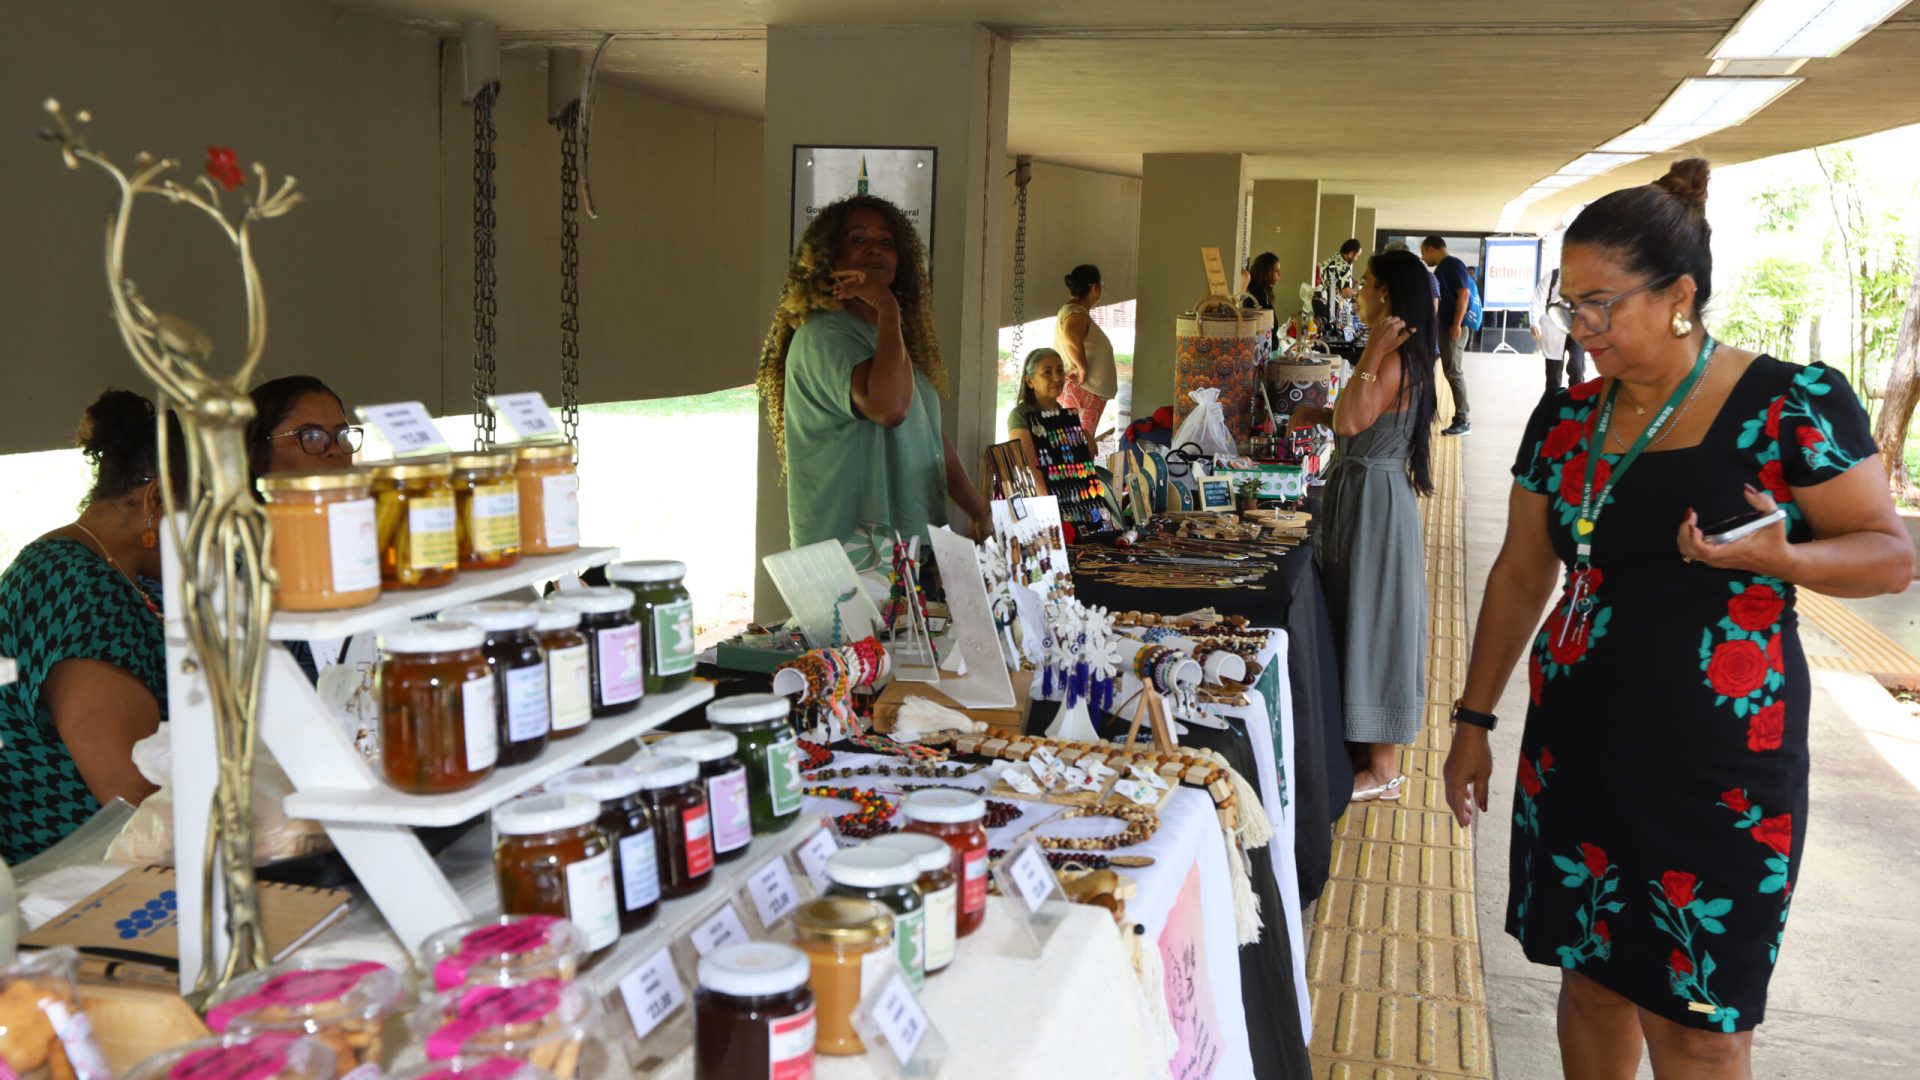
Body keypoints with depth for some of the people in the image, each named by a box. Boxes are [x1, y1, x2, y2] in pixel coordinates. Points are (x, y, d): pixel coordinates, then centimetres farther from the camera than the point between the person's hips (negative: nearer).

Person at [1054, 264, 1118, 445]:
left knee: (1083, 444, 15)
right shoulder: (1076, 313, -19)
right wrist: (1082, 369, -30)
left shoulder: (1072, 310, 14)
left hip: (1087, 392, 10)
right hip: (1080, 391, -10)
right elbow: (1071, 340, -41)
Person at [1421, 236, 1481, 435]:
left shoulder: (1453, 265, -12)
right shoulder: (1441, 269, 18)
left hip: (1455, 326, -10)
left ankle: (1462, 421, -9)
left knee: (1454, 372, -10)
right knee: (1452, 372, 11)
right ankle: (1461, 416, 17)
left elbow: (1464, 294, -19)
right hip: (1445, 326, 10)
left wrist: (1457, 325, -23)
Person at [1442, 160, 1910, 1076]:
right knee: (1592, 981, 13)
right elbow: (1520, 575, 11)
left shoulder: (1796, 406, -10)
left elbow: (1891, 553, -5)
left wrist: (1779, 556, -25)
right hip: (1576, 749, 4)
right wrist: (1474, 718, 10)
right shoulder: (1564, 418, 4)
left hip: (1722, 770, -4)